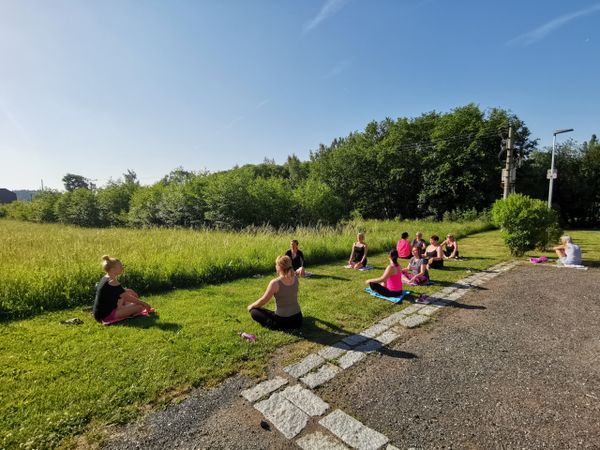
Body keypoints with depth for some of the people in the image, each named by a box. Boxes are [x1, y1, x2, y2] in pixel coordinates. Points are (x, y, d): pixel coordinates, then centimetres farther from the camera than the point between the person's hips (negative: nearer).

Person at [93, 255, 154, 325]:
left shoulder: (105, 278, 6)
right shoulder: (112, 282, -21)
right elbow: (128, 298, -16)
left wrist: (128, 290, 15)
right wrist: (143, 303, -7)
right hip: (107, 314, -10)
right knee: (140, 306, -15)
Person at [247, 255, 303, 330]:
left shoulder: (275, 283, -21)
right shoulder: (295, 278, -6)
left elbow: (263, 300, -9)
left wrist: (251, 306, 6)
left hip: (282, 322, -6)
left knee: (254, 311, 9)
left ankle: (272, 323, -6)